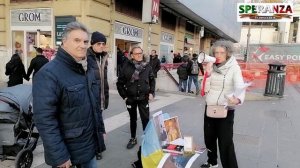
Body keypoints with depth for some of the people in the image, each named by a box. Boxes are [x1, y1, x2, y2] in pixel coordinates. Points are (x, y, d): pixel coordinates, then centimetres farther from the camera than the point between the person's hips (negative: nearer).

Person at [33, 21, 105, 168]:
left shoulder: (89, 69, 7)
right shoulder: (49, 74, -19)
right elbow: (44, 119, -23)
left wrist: (100, 129, 16)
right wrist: (59, 156, -22)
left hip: (90, 144, 7)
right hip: (66, 151, -7)